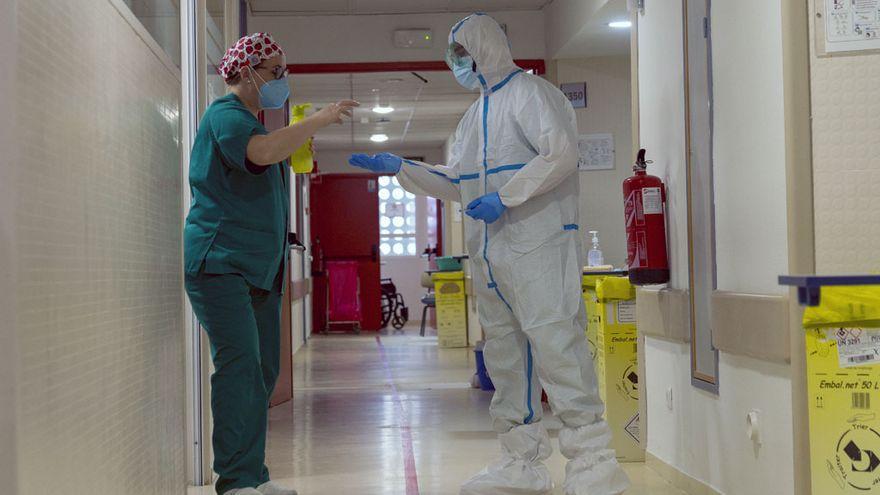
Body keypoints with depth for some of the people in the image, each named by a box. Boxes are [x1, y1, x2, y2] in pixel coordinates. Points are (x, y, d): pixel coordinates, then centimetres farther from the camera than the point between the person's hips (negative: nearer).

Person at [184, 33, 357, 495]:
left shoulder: (249, 120, 24)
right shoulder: (225, 115, -8)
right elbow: (261, 151, -29)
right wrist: (319, 119, -21)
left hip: (259, 267, 10)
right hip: (220, 262, -10)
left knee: (263, 370, 7)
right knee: (241, 365, -16)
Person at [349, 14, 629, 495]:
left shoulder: (528, 92, -3)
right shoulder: (474, 115, 23)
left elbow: (561, 153, -16)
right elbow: (457, 184, 25)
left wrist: (505, 197, -20)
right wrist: (400, 168, 17)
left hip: (537, 245, -9)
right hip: (489, 253, 9)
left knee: (553, 339, -14)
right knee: (504, 352, 10)